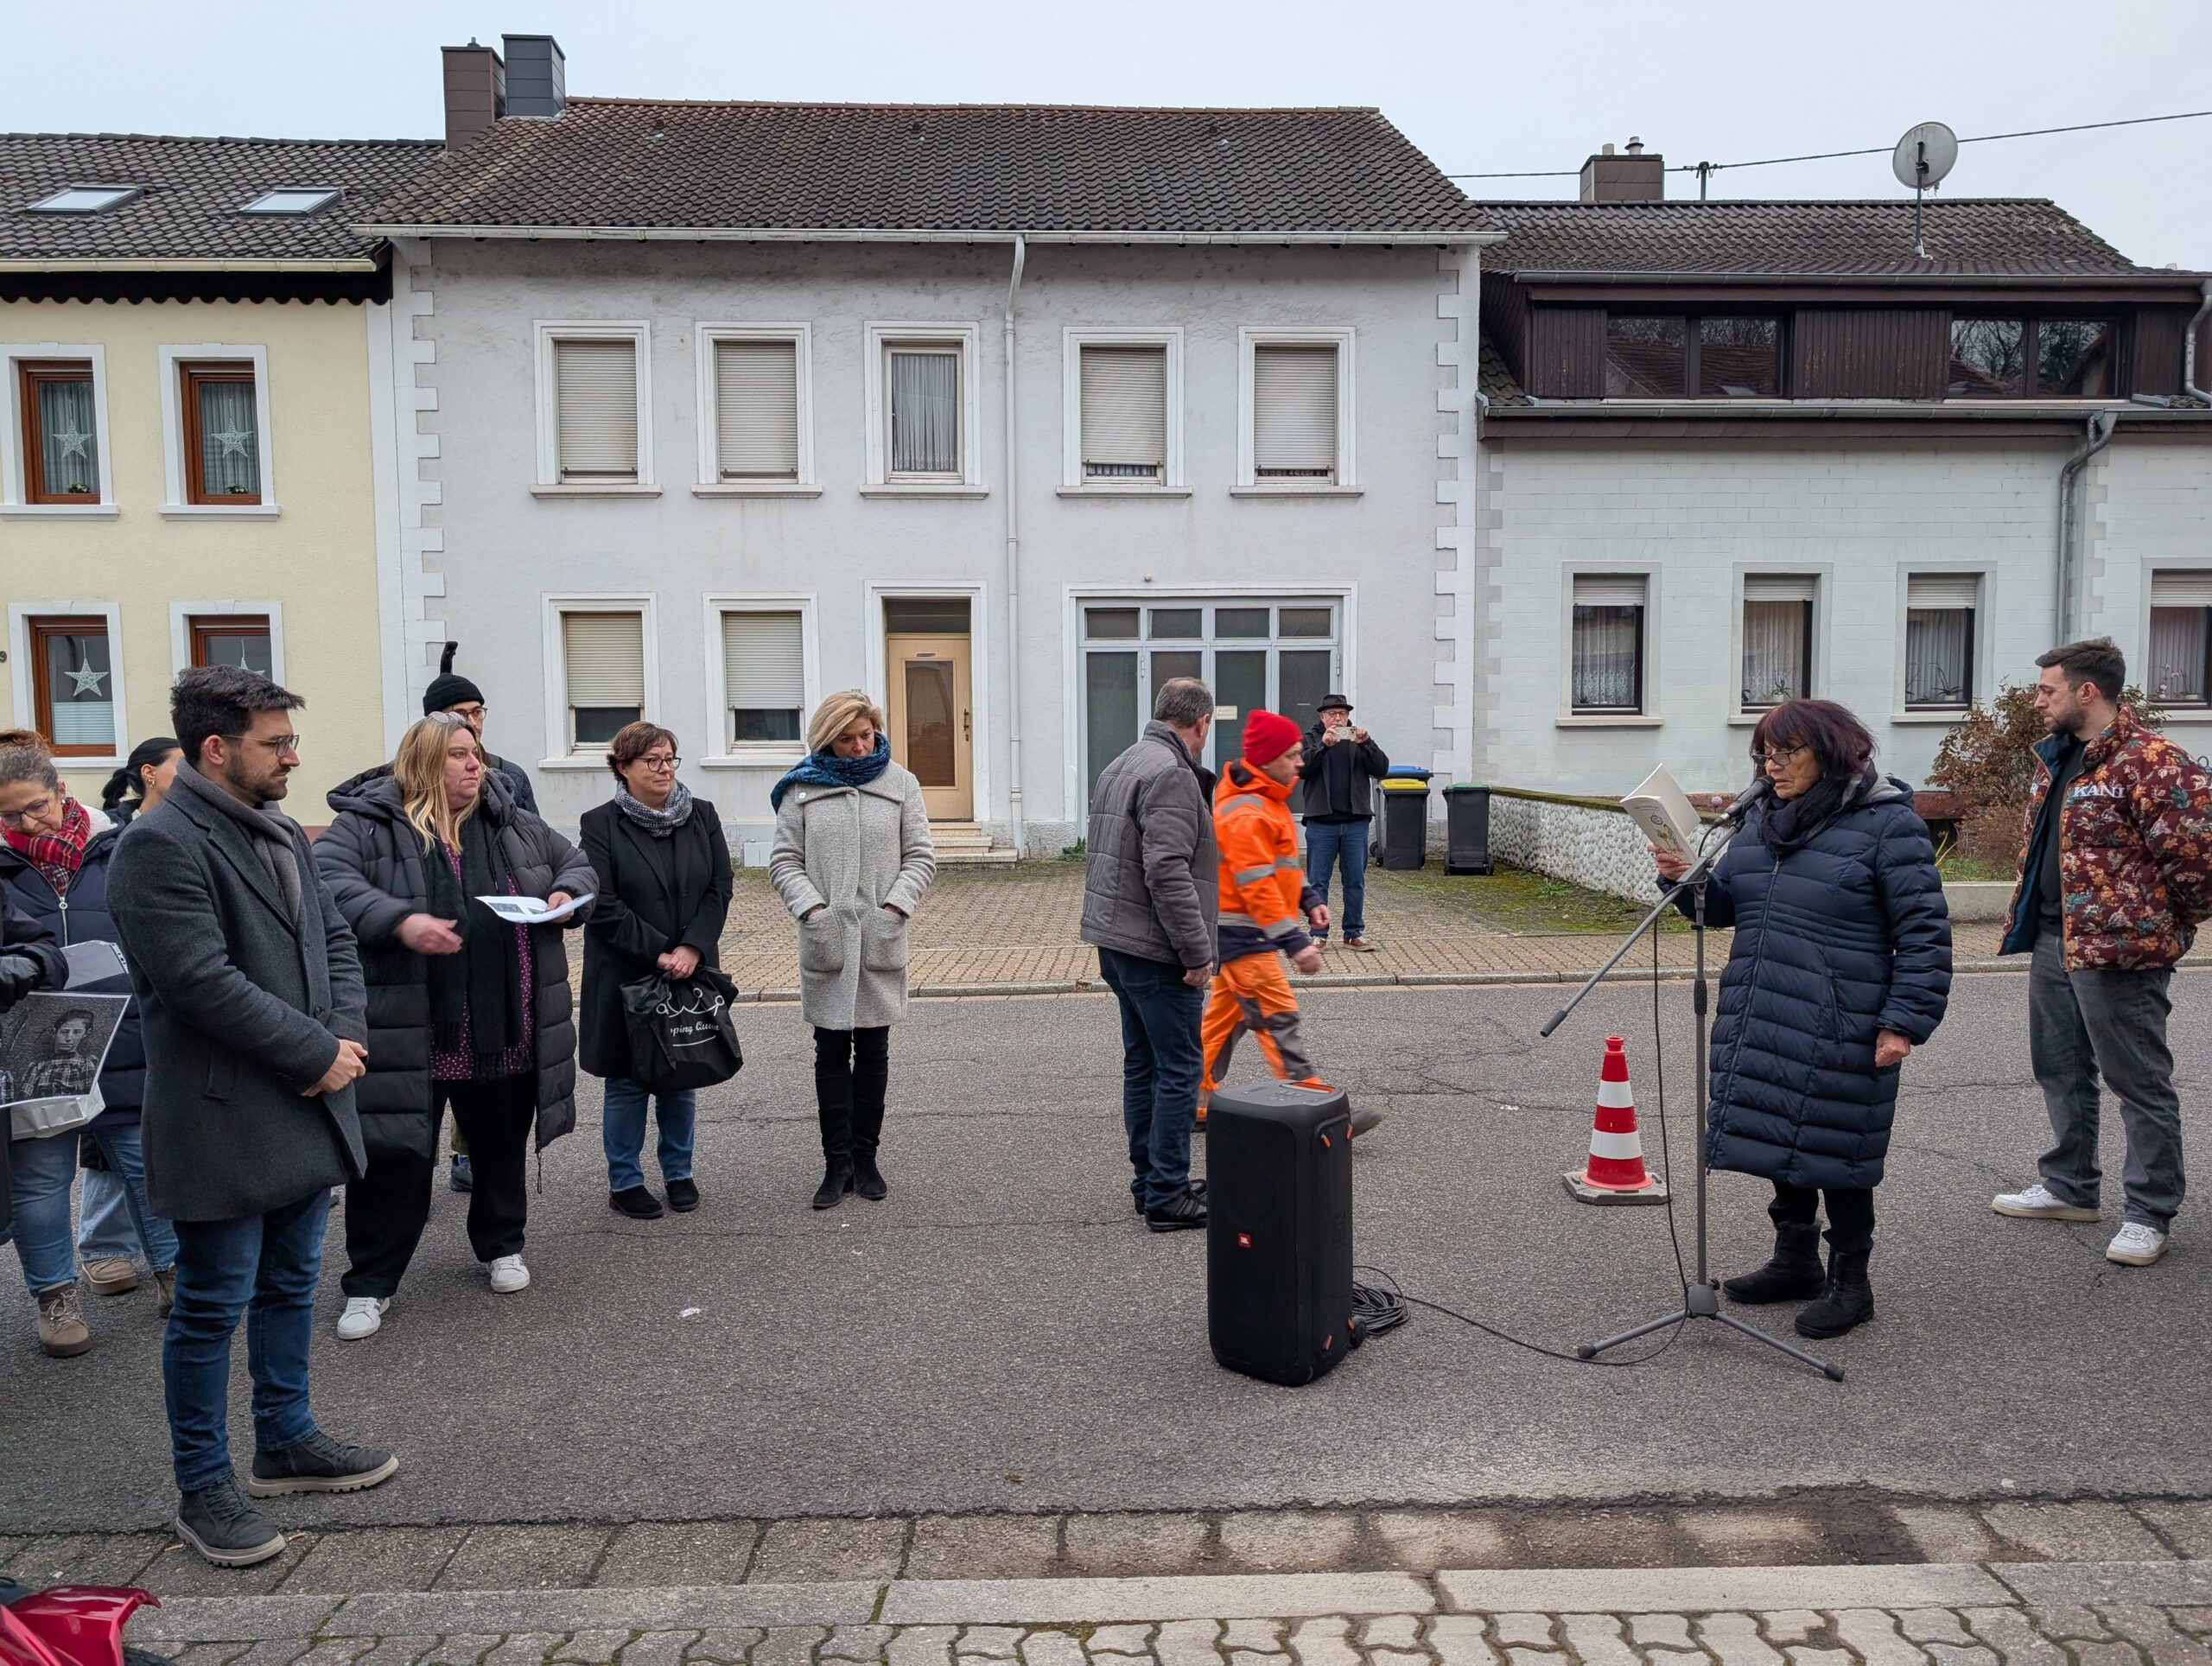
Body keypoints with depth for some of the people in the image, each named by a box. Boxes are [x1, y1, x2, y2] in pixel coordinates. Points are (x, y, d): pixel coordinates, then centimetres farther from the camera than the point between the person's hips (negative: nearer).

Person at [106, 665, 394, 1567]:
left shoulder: (280, 832, 11)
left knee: (290, 1286, 20)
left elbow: (333, 937, 13)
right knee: (212, 1308, 5)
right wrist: (317, 1054, -17)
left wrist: (348, 1035, -4)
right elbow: (204, 984, -24)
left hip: (306, 1106, 9)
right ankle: (203, 1487, 20)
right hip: (221, 1123, -8)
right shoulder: (159, 847, -17)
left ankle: (285, 1440, 36)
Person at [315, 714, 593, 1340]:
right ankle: (370, 1283, 19)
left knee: (501, 1150, 17)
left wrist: (566, 894, -4)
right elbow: (328, 879, -19)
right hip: (405, 1040, -4)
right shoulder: (369, 824, -5)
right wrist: (399, 920, -31)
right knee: (396, 1159, 3)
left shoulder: (514, 825, 10)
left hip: (505, 1037, 4)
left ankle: (501, 1246, 39)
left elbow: (577, 864, 19)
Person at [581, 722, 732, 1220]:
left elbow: (719, 889, 2)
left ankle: (679, 1173, 26)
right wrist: (659, 952, -15)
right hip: (625, 976, -3)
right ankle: (624, 1183, 18)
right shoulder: (600, 823, -5)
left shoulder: (702, 816, 6)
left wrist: (692, 948, -12)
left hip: (691, 971, 3)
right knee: (627, 1082, 5)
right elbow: (603, 905, -11)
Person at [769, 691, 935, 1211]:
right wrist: (811, 908, -11)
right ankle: (837, 1163, 11)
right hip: (826, 938, -1)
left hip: (882, 940, 1)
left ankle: (865, 1158, 20)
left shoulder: (901, 784, 5)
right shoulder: (802, 788, 3)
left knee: (873, 1051, 9)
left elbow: (920, 857, 4)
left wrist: (896, 907, -10)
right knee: (831, 1053, 3)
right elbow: (784, 860, 3)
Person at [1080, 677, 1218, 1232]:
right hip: (1156, 951, -10)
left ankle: (1150, 1182, 24)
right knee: (1178, 1070, -3)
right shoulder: (1172, 774, -16)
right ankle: (1167, 1197, 2)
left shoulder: (1119, 766, 16)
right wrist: (1197, 951, -19)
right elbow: (1168, 873, -24)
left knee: (1142, 1063, 16)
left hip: (1116, 941, 10)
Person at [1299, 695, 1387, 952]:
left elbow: (1382, 769, 0)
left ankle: (1354, 933, 13)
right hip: (1321, 822, -2)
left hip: (1356, 822, 2)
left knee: (1356, 881, 6)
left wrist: (1365, 744, -15)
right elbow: (1300, 769, -10)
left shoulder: (1359, 740, 11)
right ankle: (1318, 933, 8)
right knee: (1318, 881, 1)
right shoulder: (1311, 739, 6)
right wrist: (1323, 745, -22)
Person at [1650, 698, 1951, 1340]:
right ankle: (1795, 1261, 33)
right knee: (1776, 1138, 16)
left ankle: (1850, 1281, 20)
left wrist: (1905, 1020, -16)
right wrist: (1684, 880, -1)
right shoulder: (1762, 819, 13)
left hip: (1838, 1030, -7)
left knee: (1834, 1150, 3)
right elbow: (1726, 903, 20)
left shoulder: (1886, 823, -9)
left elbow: (1924, 930, -10)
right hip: (1762, 1021, 7)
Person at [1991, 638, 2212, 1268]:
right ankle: (2070, 1187, 32)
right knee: (2060, 1069, 18)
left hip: (2117, 949, -9)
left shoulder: (2151, 762, -18)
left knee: (2138, 1081, 2)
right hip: (2052, 941, 9)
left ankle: (2150, 1214, 14)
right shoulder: (2055, 757, 12)